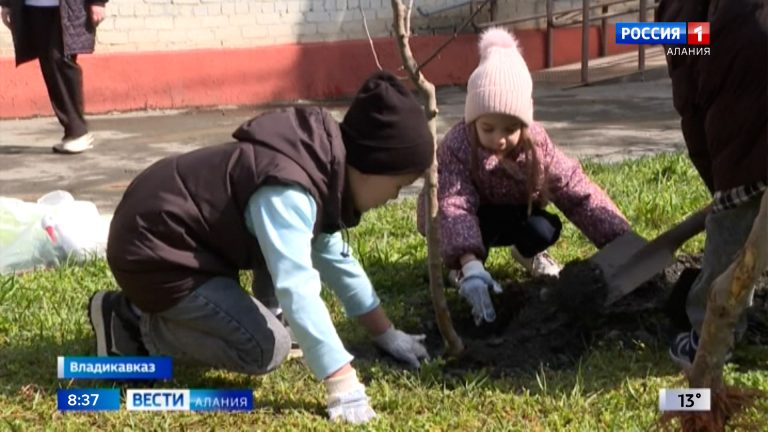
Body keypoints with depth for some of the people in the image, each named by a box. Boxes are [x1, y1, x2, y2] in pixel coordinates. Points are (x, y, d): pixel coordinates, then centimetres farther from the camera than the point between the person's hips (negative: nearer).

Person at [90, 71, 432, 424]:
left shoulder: (323, 169, 2)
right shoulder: (287, 192, -28)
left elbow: (334, 256, 14)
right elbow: (298, 291, -36)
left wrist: (385, 333, 17)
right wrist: (344, 387, -36)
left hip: (185, 238, 10)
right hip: (153, 252, -10)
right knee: (267, 349, -13)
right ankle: (135, 325, -1)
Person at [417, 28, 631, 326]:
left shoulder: (535, 143, -25)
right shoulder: (456, 147, -35)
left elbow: (577, 191, -26)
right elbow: (454, 207, -49)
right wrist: (471, 265, -64)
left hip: (511, 215, 4)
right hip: (472, 220, -4)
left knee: (546, 230, -25)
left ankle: (526, 253, 12)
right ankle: (464, 268, -5)